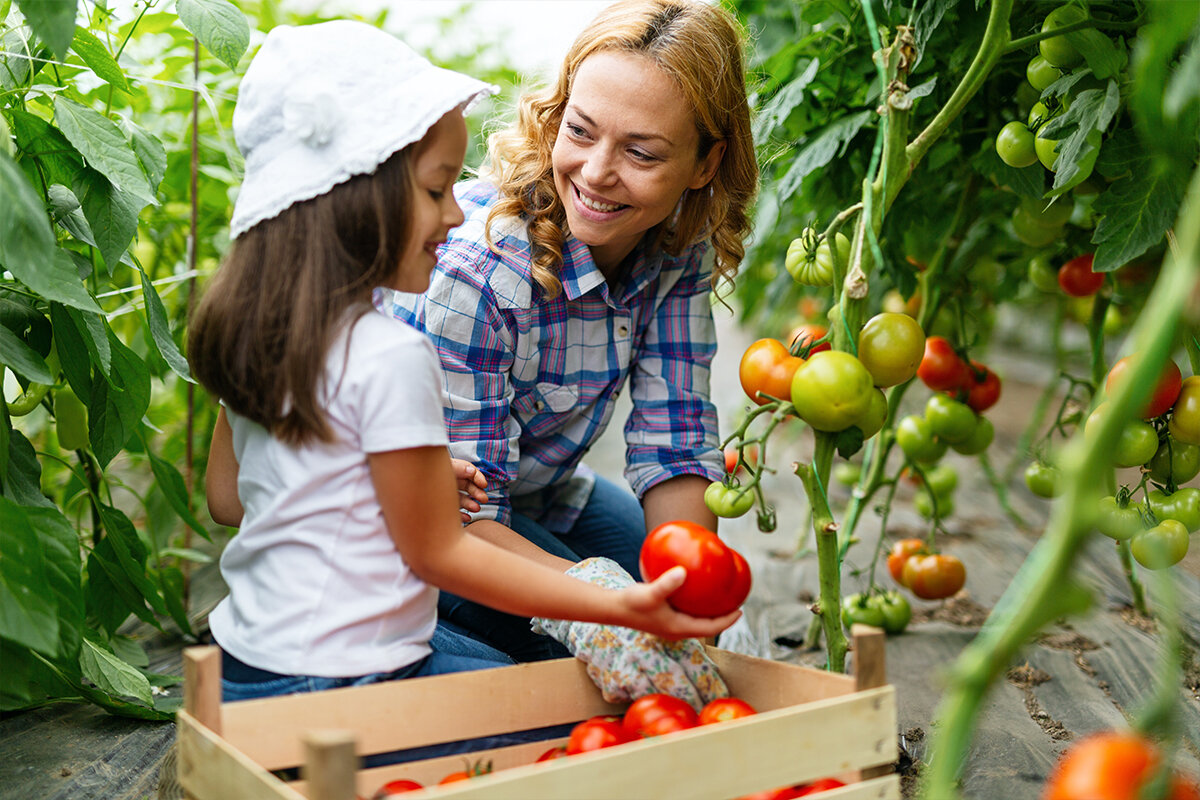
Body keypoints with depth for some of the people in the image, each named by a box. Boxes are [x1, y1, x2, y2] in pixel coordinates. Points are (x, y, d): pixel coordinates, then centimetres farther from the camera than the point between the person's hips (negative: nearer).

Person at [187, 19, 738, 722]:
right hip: (337, 685, -9)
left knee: (506, 662, 19)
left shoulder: (256, 327, 4)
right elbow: (438, 552, -16)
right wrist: (618, 606, -16)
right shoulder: (392, 356, -23)